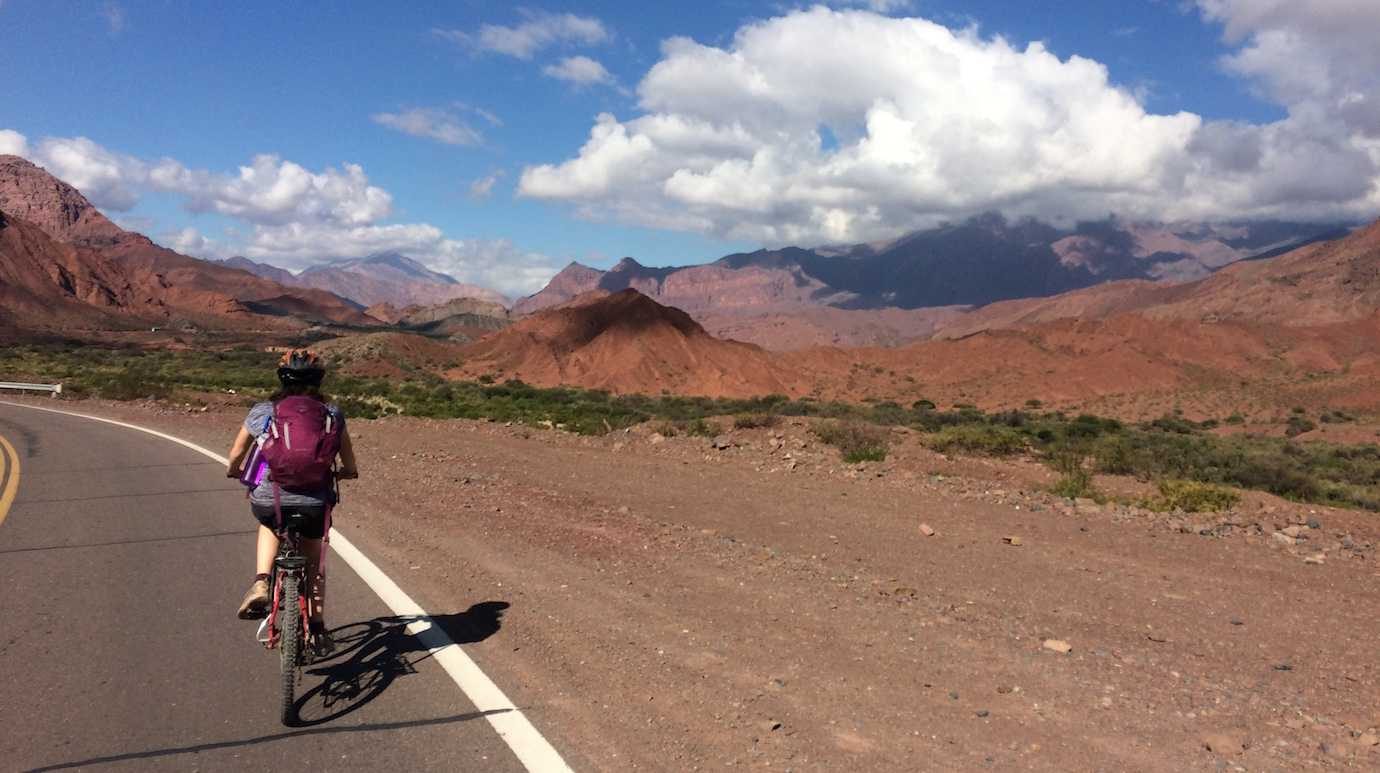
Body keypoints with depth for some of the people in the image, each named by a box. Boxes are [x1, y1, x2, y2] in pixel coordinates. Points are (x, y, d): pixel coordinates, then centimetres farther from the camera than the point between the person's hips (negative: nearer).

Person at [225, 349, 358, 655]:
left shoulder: (263, 411, 5)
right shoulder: (331, 412, 4)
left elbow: (235, 455, 12)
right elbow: (349, 466, 9)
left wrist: (234, 472, 35)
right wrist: (345, 472, 33)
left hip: (268, 502, 0)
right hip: (314, 503, 0)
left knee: (270, 525, 37)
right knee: (313, 562, 25)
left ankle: (260, 584, 14)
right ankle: (317, 630, 26)